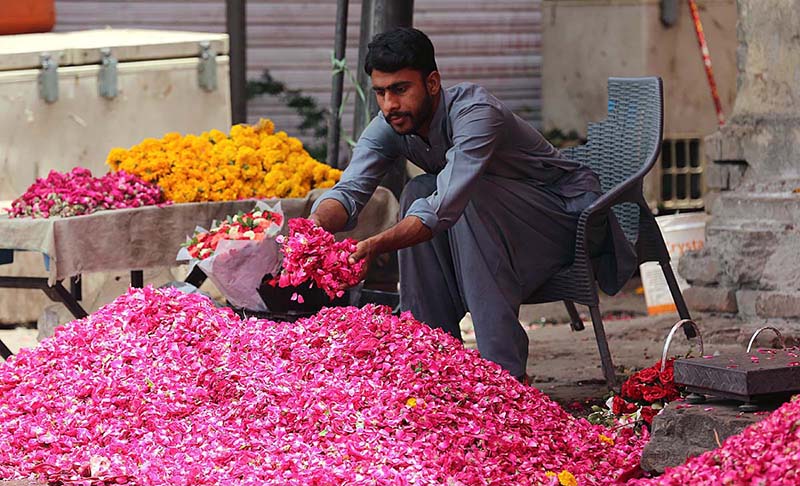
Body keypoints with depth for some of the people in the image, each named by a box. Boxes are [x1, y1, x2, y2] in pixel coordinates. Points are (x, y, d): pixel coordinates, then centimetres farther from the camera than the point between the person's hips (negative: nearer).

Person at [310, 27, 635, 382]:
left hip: (569, 210, -7)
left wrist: (374, 246, -53)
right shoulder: (387, 128, -10)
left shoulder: (476, 113, -32)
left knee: (471, 197, -32)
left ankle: (507, 372, -33)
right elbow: (350, 189, -22)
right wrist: (315, 227, -45)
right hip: (490, 218, 7)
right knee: (420, 193, -18)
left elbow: (446, 207, -42)